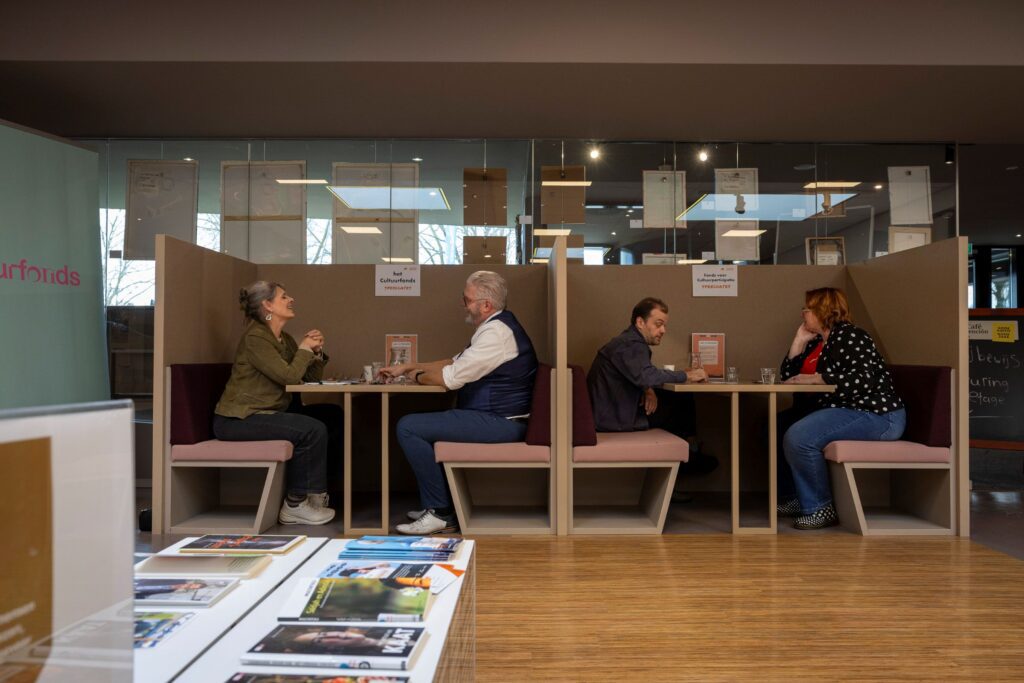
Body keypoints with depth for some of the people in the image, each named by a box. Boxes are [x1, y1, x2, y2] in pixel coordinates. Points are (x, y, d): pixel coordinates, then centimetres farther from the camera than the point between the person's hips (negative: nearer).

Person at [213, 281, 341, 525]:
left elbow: (312, 377, 13)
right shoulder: (255, 337, -14)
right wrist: (304, 348, -8)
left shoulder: (284, 339, 13)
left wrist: (315, 351, -4)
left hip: (269, 412, 9)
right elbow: (289, 376, -23)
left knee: (332, 415, 4)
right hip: (238, 420, -9)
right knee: (313, 430, -25)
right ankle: (295, 505, -10)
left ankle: (314, 490, 10)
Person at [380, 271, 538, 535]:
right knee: (424, 423, 24)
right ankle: (436, 505, 24)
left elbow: (452, 377, -19)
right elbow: (456, 362, 20)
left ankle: (440, 513, -5)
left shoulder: (496, 332, -18)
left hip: (499, 424, -11)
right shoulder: (496, 326, 14)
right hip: (497, 418, 11)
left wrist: (418, 376, 0)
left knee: (408, 427, -12)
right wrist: (408, 367, 16)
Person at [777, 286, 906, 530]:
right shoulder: (816, 342, 14)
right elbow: (787, 377, 11)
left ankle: (820, 508, -11)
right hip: (843, 410, 10)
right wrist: (799, 340, 5)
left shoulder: (849, 336, -14)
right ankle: (794, 497, 16)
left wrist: (816, 378, -23)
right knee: (777, 425, 10)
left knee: (798, 437, -29)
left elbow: (863, 380, -28)